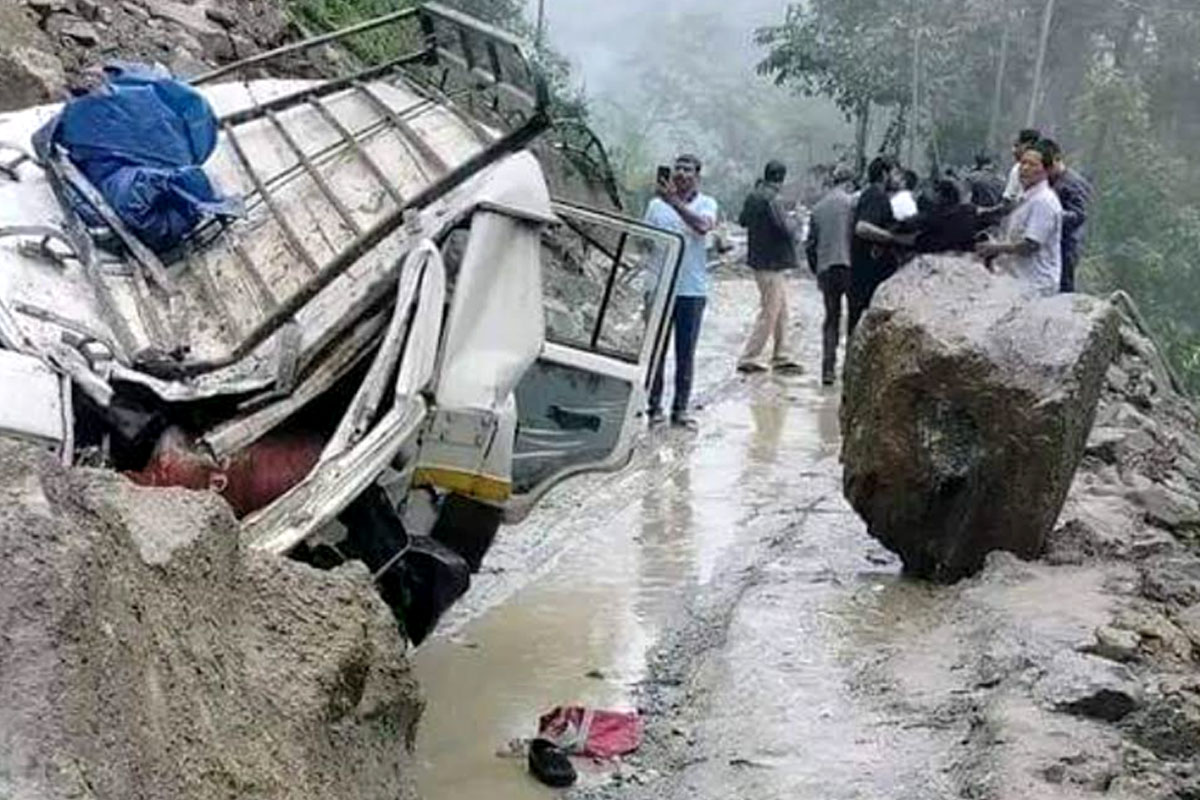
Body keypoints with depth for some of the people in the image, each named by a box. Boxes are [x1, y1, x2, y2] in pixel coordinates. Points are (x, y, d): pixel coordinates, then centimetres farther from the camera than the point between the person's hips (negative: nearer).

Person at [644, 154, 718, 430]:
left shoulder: (706, 204, 4)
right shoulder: (657, 204, 9)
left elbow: (703, 226, -18)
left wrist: (675, 202, -24)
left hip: (692, 289, -1)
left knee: (686, 352, 4)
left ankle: (680, 408, 11)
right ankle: (654, 406, 9)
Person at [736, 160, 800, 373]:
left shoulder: (752, 196, 7)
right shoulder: (772, 199, -20)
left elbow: (742, 221, 21)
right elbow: (786, 229, -25)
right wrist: (793, 223, -6)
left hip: (759, 258, 9)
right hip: (771, 262, -9)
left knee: (781, 309, 16)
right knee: (769, 313, -3)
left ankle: (781, 356, 20)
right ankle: (748, 358, 0)